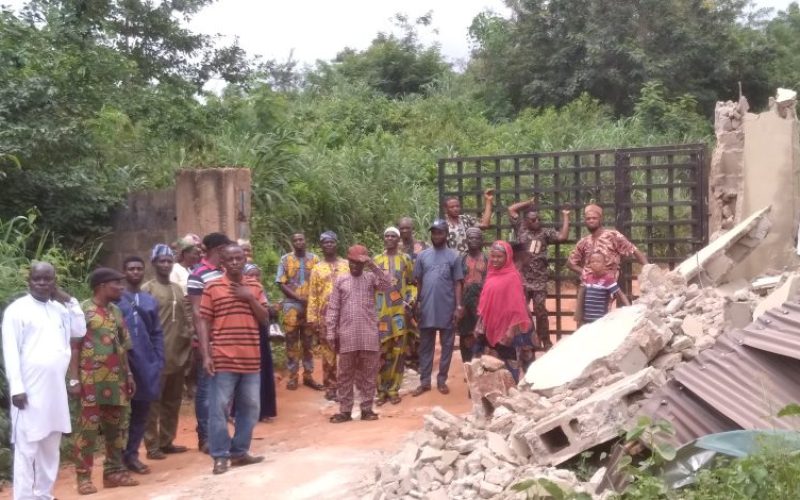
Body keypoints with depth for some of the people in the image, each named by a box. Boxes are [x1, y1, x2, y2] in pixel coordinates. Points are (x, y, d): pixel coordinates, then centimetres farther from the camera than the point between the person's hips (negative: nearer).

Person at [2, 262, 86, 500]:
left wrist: (69, 300, 2)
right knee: (26, 448, -4)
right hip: (30, 389, -6)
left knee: (50, 447, 13)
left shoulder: (60, 308, 12)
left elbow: (80, 331, 4)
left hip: (56, 389, 6)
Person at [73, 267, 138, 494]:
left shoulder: (116, 311, 13)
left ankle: (114, 470, 21)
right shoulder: (83, 310, -8)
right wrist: (74, 378, -15)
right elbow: (74, 346, -11)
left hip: (116, 380, 7)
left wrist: (128, 374, 14)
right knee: (88, 427, -4)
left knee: (117, 426, 11)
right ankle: (83, 477, 2)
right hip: (92, 380, -7)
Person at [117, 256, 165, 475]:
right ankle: (118, 456, 9)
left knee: (141, 411, 7)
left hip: (146, 364, 5)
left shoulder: (151, 301, 13)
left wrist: (158, 362, 5)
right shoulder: (116, 299, -1)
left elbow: (157, 333, 13)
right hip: (121, 363, -5)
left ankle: (131, 454, 15)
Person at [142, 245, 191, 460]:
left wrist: (188, 337, 8)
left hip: (178, 353, 7)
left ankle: (167, 441, 22)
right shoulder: (147, 289, -6)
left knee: (173, 400, 12)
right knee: (154, 400, -3)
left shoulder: (178, 289, 15)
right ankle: (152, 445, 1)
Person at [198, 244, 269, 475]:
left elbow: (265, 320, 8)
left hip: (251, 359, 4)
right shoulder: (212, 288, -1)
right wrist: (206, 355, -11)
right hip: (222, 360, -4)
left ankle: (239, 452, 22)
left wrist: (250, 298, -7)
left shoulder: (255, 287, 10)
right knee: (218, 409, -2)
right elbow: (203, 323, -3)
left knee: (249, 408, 10)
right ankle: (220, 456, 8)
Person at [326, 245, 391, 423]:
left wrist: (372, 265, -20)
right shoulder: (341, 280, 6)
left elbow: (386, 283, -16)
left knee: (369, 374, 5)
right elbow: (333, 309, 5)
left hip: (369, 335, 0)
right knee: (345, 374, 5)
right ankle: (345, 410, 12)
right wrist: (331, 334, -1)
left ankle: (367, 409, 14)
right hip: (347, 336, 0)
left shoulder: (371, 278, 5)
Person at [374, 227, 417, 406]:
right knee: (381, 351, -1)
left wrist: (410, 301, -8)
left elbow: (412, 284, 8)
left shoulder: (406, 259, 8)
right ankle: (382, 390, 6)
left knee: (398, 351, 1)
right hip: (380, 312, 1)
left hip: (400, 311, -1)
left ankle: (394, 389, 9)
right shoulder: (376, 260, 11)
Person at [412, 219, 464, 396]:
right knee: (425, 346, 7)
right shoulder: (422, 256, 6)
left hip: (447, 309, -2)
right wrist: (416, 303, 4)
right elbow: (418, 282, 9)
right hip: (426, 309, 2)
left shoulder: (453, 256, 0)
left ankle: (442, 380, 16)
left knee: (447, 345, 6)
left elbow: (457, 283, -1)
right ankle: (424, 381, 13)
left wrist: (458, 307, -7)